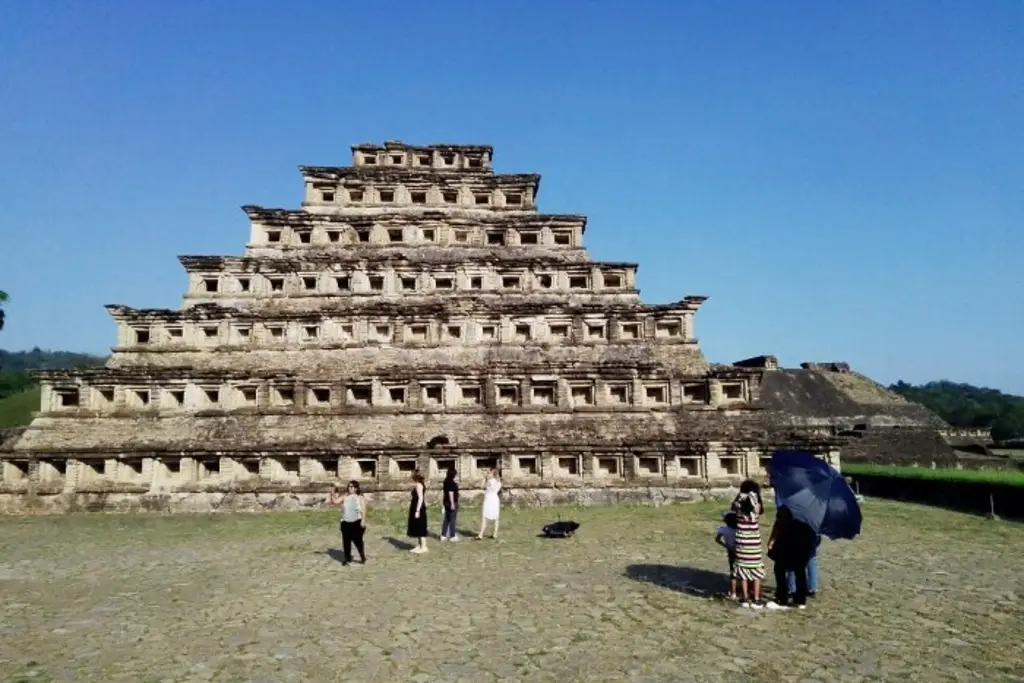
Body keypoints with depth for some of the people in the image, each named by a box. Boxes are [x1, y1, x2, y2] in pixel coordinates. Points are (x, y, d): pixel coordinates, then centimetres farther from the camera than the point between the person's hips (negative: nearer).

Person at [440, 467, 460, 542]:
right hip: (452, 503, -9)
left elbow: (443, 491, 15)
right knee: (452, 519, 0)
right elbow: (451, 493, -22)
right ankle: (452, 536, 6)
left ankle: (443, 535, 17)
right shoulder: (452, 482, -18)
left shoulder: (446, 481, 8)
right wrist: (452, 503, -22)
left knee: (446, 519, 13)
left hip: (446, 502, 9)